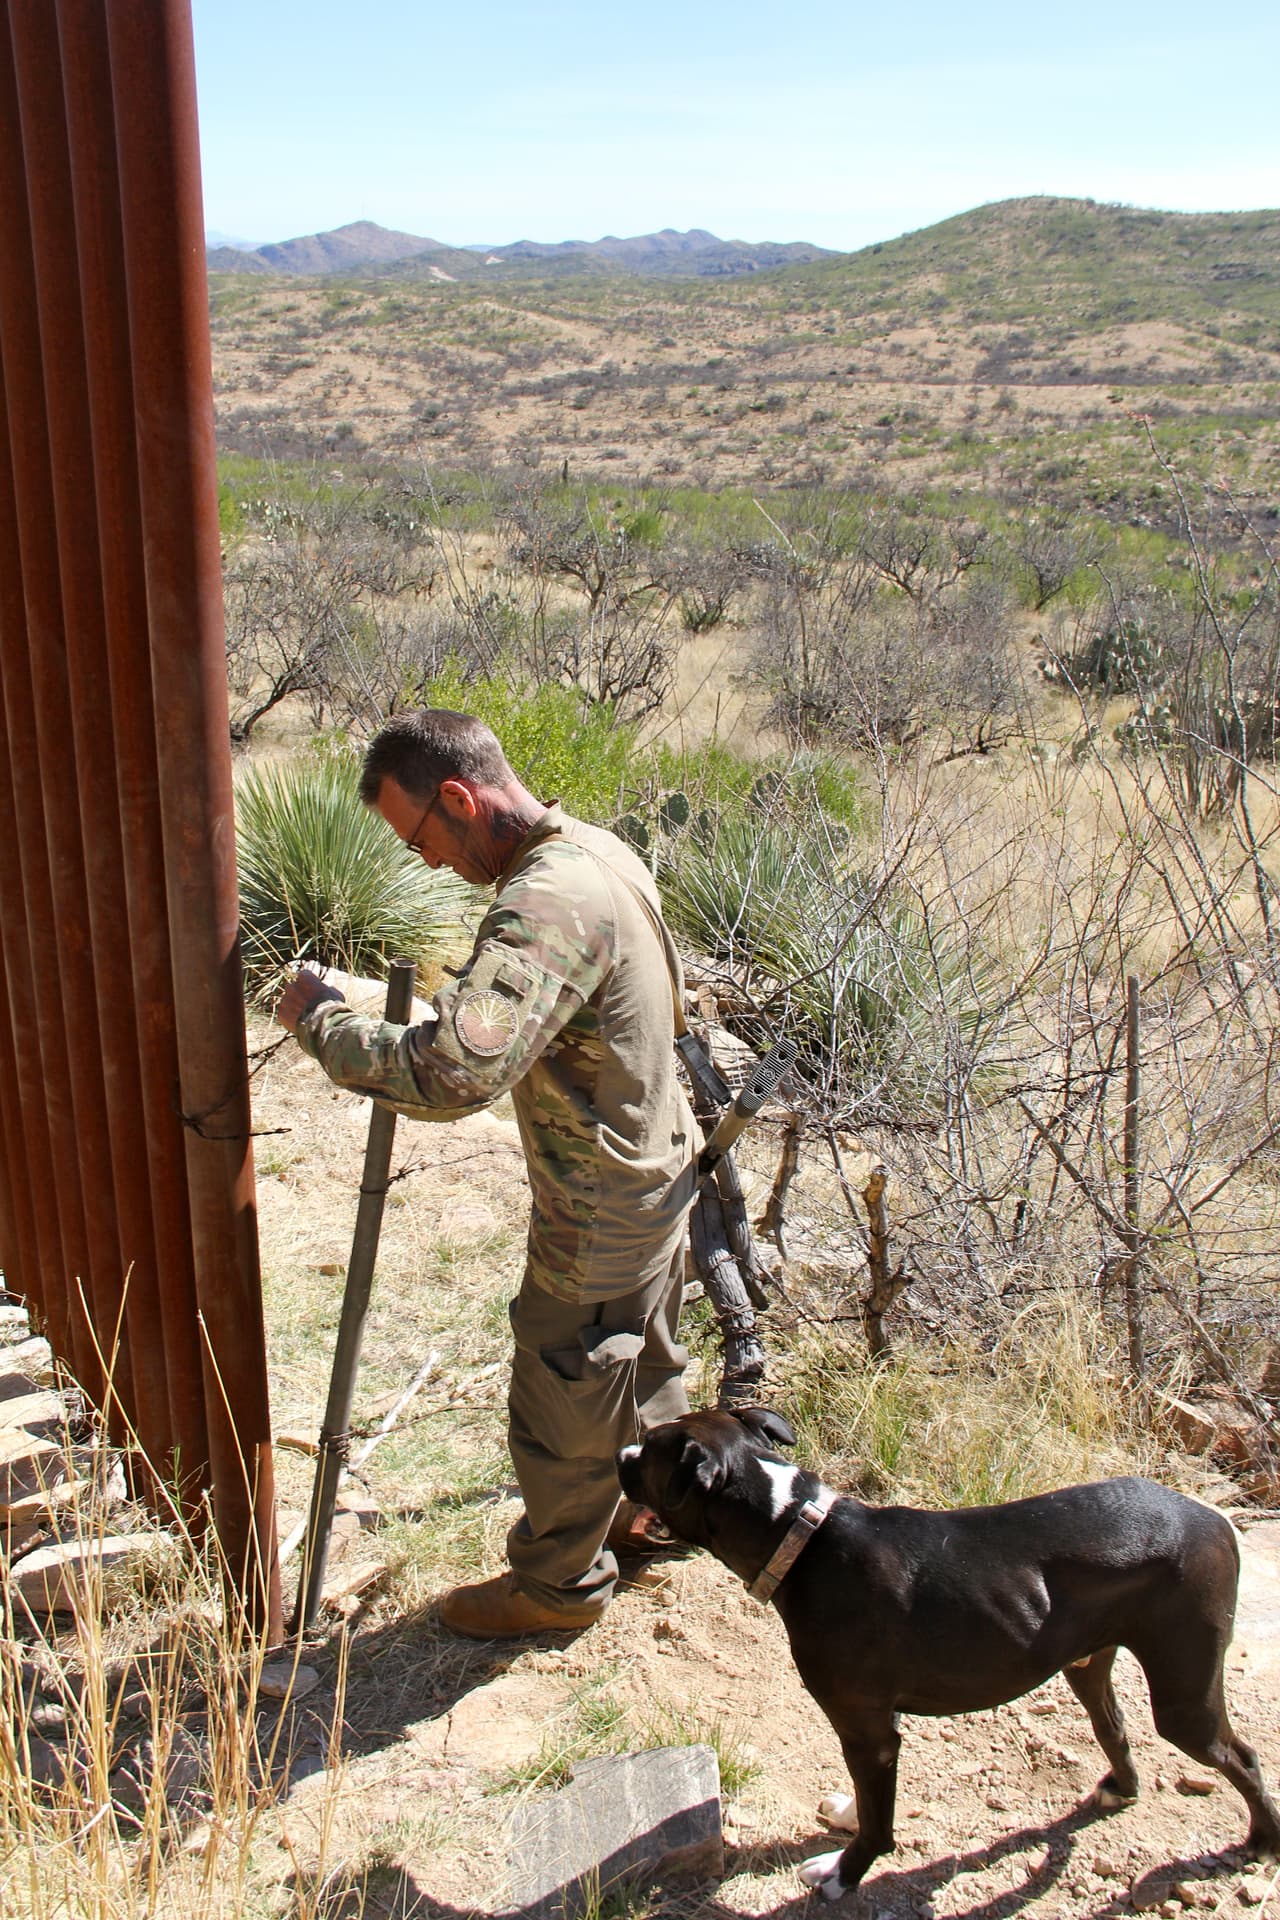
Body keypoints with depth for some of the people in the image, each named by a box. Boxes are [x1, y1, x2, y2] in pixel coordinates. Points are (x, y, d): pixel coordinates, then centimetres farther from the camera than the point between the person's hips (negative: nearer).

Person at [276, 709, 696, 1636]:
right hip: (659, 1172, 9)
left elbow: (452, 1074, -44)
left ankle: (560, 1580, 35)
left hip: (599, 1220, -9)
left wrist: (322, 1018, -28)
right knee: (647, 1368, 30)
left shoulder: (546, 904, -33)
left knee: (562, 1408, 13)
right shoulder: (601, 849, -2)